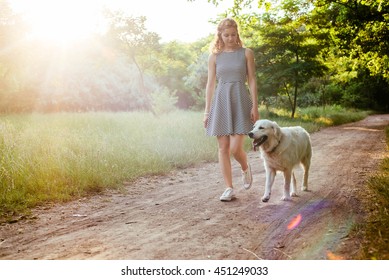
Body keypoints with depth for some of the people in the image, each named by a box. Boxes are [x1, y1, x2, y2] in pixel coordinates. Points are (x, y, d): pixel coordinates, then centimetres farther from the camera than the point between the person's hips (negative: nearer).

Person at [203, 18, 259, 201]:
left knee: (236, 148, -11)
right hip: (221, 102, 2)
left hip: (241, 101, -2)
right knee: (223, 148, 0)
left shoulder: (246, 53, 4)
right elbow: (210, 84, 7)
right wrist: (207, 111, 3)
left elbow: (252, 81, 2)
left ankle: (245, 169, 24)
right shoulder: (214, 56, 8)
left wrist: (255, 106, -7)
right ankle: (229, 188, 9)